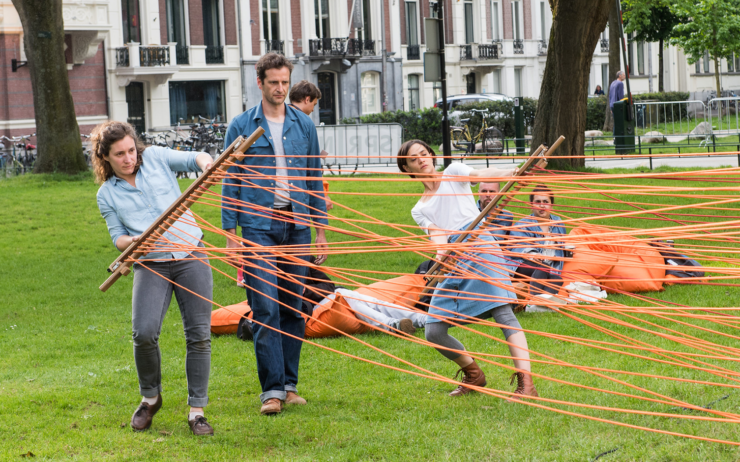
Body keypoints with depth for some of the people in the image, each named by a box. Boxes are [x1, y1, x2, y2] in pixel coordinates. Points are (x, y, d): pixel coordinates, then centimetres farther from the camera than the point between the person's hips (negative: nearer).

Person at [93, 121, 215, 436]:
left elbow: (193, 159, 5)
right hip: (151, 266, 0)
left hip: (191, 257, 0)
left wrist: (205, 162, -19)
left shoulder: (155, 158, 4)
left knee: (199, 335, -4)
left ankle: (197, 410, 5)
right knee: (144, 332, -18)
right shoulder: (107, 194, 5)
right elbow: (117, 236, 6)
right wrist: (133, 241, -16)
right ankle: (150, 398, 8)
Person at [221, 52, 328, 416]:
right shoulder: (241, 126, 2)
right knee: (265, 310, -8)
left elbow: (315, 179, 13)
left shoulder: (304, 125, 10)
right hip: (258, 226, -3)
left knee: (293, 309, 6)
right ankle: (272, 389, -7)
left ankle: (290, 384, 14)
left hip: (296, 225, 3)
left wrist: (320, 229, 9)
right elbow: (231, 182, 3)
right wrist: (230, 233, -3)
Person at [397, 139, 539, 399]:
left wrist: (515, 172, -28)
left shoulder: (453, 173, 13)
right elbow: (437, 236, 0)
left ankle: (526, 383, -27)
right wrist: (441, 253, -25)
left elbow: (485, 175, -7)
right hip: (453, 265, 5)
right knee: (434, 333, -2)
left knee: (502, 312, -20)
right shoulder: (420, 210, 20)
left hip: (481, 249, -5)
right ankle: (473, 374, 22)